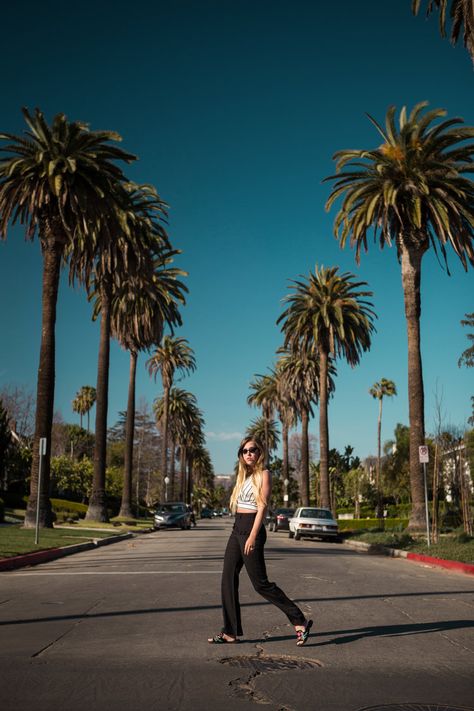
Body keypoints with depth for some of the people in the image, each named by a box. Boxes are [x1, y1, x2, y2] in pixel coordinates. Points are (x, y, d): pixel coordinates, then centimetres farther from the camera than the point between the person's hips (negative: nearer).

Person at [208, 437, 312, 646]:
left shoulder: (263, 474, -6)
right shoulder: (243, 475, 16)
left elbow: (262, 506, -13)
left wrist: (252, 536, -20)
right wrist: (242, 534, 16)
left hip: (252, 529, -8)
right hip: (237, 529, 8)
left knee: (260, 583, -5)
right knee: (228, 579, 4)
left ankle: (300, 622, 4)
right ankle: (231, 632, 12)